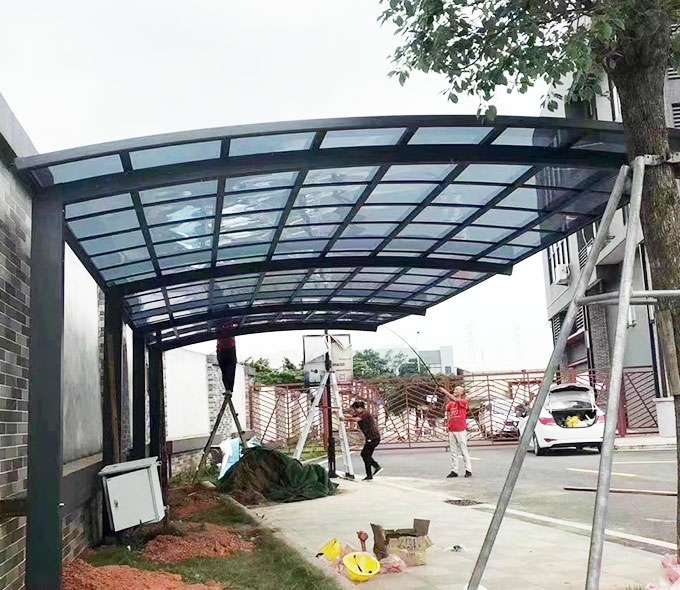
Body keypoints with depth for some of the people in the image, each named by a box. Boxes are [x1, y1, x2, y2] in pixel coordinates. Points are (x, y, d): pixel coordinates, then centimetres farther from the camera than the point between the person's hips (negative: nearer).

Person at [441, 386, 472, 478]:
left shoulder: (464, 402, -4)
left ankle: (468, 470, 3)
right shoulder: (450, 404, 13)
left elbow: (454, 399, -22)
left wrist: (445, 391, -19)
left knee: (464, 450, -3)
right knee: (453, 451, 7)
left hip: (461, 430, -6)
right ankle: (454, 471, 10)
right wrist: (448, 429, 8)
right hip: (452, 430, 6)